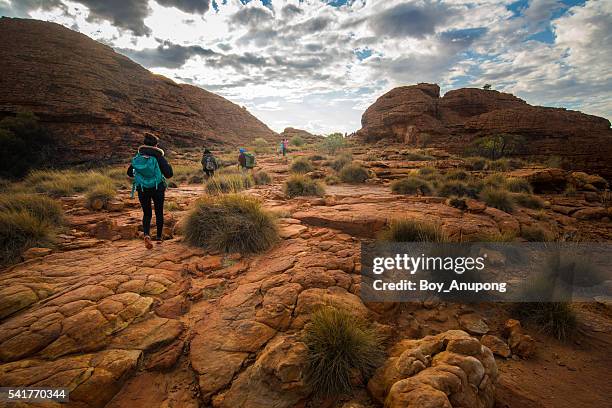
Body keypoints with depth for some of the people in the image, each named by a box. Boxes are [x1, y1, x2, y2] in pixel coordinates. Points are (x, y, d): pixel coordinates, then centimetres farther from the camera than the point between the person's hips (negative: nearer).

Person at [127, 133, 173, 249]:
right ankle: (159, 237, 24)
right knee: (159, 213, 16)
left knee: (146, 214, 13)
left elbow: (129, 173, 6)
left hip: (142, 190, 2)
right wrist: (167, 164, 5)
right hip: (158, 189, -2)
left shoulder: (138, 156, 0)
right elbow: (168, 174, -12)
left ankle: (146, 235, -12)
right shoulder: (158, 157, -9)